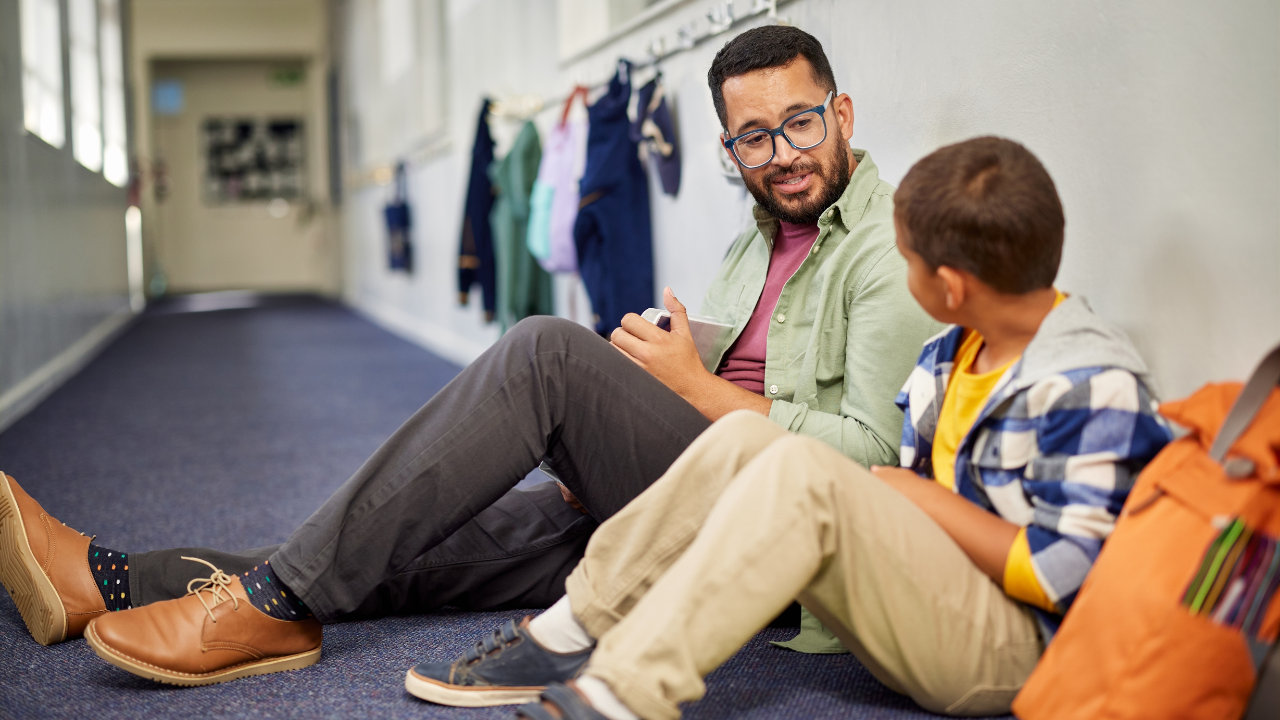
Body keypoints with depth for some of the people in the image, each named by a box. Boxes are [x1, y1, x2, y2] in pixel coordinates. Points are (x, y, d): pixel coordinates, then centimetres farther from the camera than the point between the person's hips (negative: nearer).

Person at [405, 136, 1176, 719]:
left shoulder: (1093, 385, -16)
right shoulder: (945, 359, 12)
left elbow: (1066, 578, -21)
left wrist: (922, 497, -14)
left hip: (1013, 649, -8)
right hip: (929, 600, 9)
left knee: (800, 471, -30)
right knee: (741, 439, -8)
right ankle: (568, 637, -8)